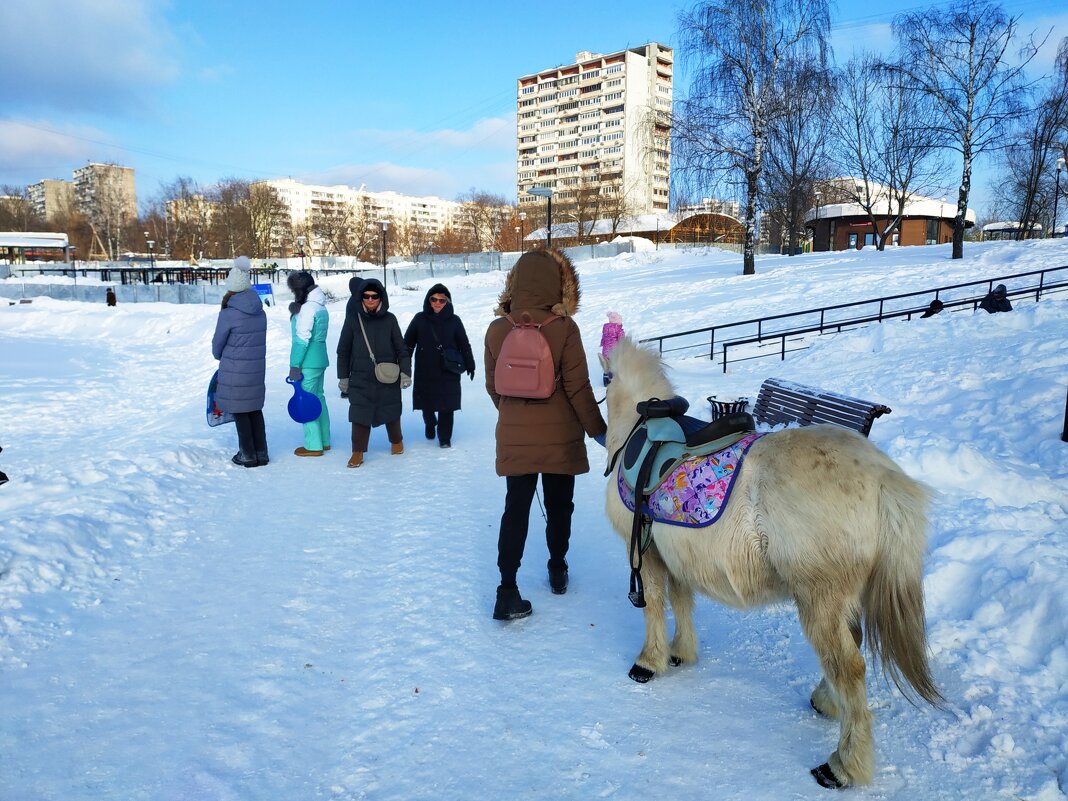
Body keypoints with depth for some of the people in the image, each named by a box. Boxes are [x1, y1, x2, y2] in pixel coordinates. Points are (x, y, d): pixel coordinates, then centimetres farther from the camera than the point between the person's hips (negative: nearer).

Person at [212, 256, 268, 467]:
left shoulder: (228, 314, -15)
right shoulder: (260, 312, 2)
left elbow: (217, 344, -5)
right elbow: (258, 340, 6)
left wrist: (220, 357, 17)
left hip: (235, 370, -6)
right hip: (257, 367, 6)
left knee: (240, 412, 6)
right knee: (255, 409, 14)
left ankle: (248, 455, 12)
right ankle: (261, 453, 19)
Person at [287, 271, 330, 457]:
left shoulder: (307, 308, -16)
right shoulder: (320, 306, 12)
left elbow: (302, 339, -19)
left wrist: (295, 365, -17)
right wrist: (295, 312, 5)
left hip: (308, 362, -9)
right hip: (320, 359, 9)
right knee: (318, 397, 16)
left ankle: (313, 445, 2)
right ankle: (324, 440, 24)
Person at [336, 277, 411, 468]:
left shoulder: (389, 320, -1)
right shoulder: (353, 319, -2)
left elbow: (401, 349, 3)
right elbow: (343, 350, 5)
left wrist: (405, 372, -6)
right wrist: (343, 376, 6)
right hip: (360, 379, -1)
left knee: (391, 412, 14)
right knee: (360, 415, -4)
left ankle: (396, 441, 39)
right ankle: (358, 451, 12)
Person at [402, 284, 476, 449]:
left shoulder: (454, 321, -2)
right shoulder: (420, 319, -1)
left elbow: (464, 345, 4)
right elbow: (407, 343, 5)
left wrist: (470, 365, 7)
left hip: (448, 373, -1)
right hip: (425, 372, 1)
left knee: (446, 407, 0)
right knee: (426, 404, 10)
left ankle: (445, 437, 16)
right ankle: (430, 424, 41)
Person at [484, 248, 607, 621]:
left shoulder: (497, 329, -4)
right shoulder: (563, 328, -15)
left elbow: (493, 387, 5)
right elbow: (578, 388, -13)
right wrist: (598, 429, -1)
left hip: (514, 438, 2)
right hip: (560, 437, -2)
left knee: (515, 510, 7)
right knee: (559, 506, 17)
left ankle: (507, 590, 3)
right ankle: (557, 570, 35)